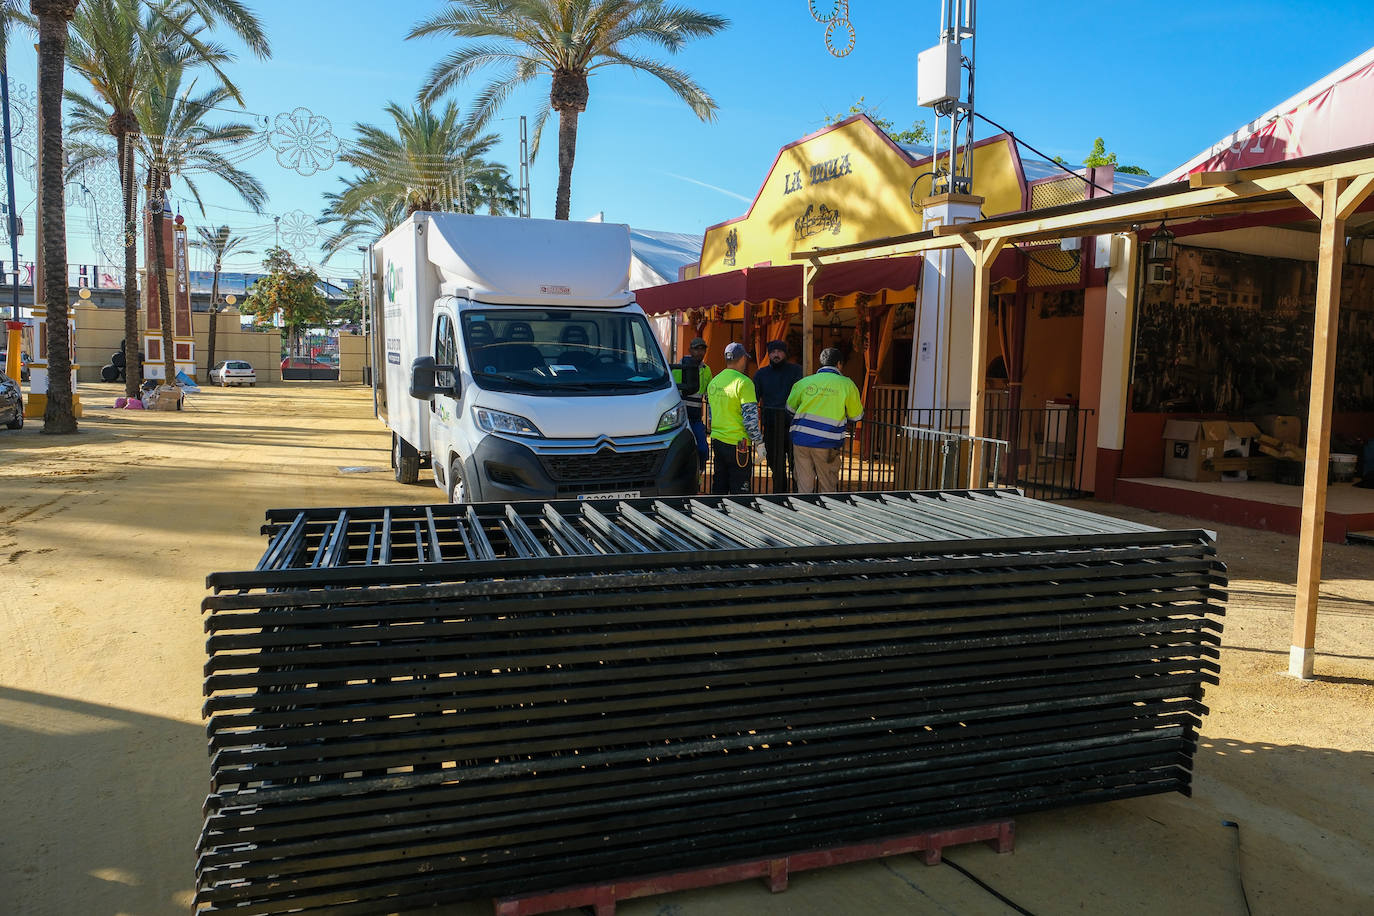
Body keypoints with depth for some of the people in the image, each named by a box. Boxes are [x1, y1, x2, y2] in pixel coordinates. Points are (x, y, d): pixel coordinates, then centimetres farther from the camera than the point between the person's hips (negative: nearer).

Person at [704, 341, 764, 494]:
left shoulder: (713, 382, 10)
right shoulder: (743, 382, -13)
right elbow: (750, 418, -16)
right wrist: (759, 444, -10)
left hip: (717, 441, 7)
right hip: (737, 443, -7)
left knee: (719, 488, 15)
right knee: (739, 491, -2)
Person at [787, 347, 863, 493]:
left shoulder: (804, 382, 8)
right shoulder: (846, 384, 1)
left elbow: (790, 408, 18)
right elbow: (856, 416, 9)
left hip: (800, 439, 3)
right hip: (827, 444, -3)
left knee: (804, 485, 9)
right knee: (828, 486, 10)